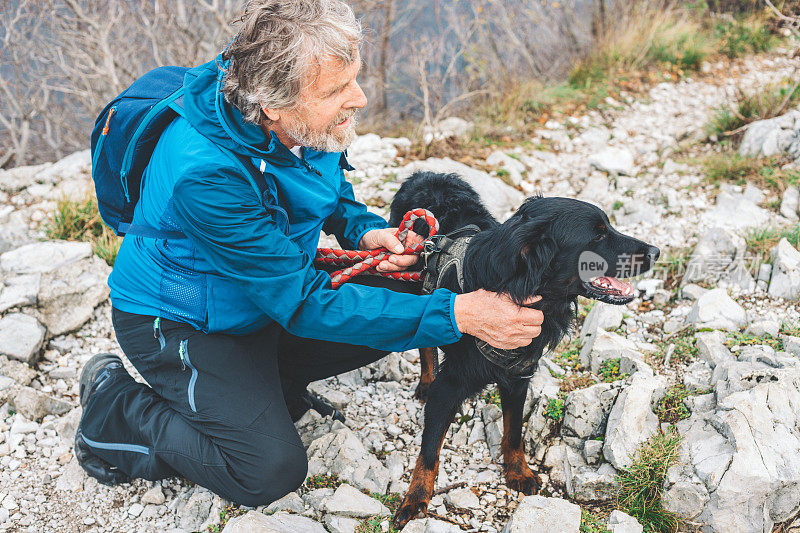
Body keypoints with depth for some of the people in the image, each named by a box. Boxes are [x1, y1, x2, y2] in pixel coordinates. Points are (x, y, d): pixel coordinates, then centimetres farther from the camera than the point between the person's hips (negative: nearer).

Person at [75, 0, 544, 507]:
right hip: (178, 324, -7)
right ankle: (116, 405, 5)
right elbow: (304, 302, -34)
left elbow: (333, 191, 9)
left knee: (399, 297, -4)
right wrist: (456, 315, -37)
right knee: (270, 472, -15)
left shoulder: (310, 122, -14)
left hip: (277, 288, 7)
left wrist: (364, 231, -15)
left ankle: (267, 380, 11)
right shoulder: (205, 174, -37)